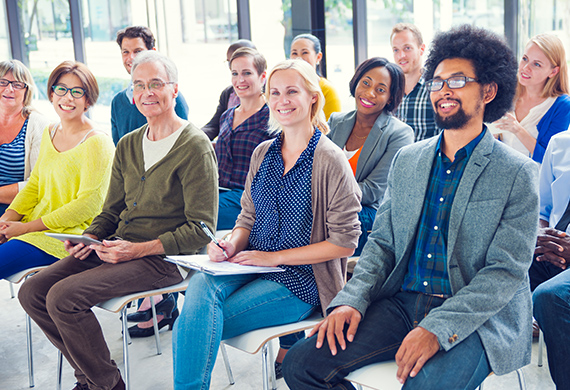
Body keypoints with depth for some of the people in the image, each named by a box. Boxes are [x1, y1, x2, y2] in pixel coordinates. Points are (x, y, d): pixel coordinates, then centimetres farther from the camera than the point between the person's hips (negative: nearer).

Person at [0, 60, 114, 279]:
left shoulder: (97, 143, -12)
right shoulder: (49, 133, 14)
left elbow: (88, 205, -15)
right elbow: (34, 185, 18)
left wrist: (26, 227, -14)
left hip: (69, 234, -7)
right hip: (37, 226, 7)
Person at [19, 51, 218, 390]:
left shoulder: (195, 147, -10)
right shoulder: (128, 145, 14)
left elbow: (200, 230, -14)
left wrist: (139, 249, -21)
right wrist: (90, 237, -2)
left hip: (164, 257, -8)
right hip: (117, 247, 8)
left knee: (63, 297, -22)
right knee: (32, 292, -4)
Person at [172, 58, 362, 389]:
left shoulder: (331, 161, -9)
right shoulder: (263, 153, 11)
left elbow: (344, 242, -10)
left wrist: (274, 257, -13)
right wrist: (231, 244, -7)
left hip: (300, 279, -5)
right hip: (251, 266, 5)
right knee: (200, 285, -28)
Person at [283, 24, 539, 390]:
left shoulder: (518, 173, -3)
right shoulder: (406, 160, 13)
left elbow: (507, 272, -9)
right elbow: (381, 242, 13)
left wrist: (438, 329, -22)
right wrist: (351, 301, -5)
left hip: (477, 319, -4)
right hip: (401, 302, 5)